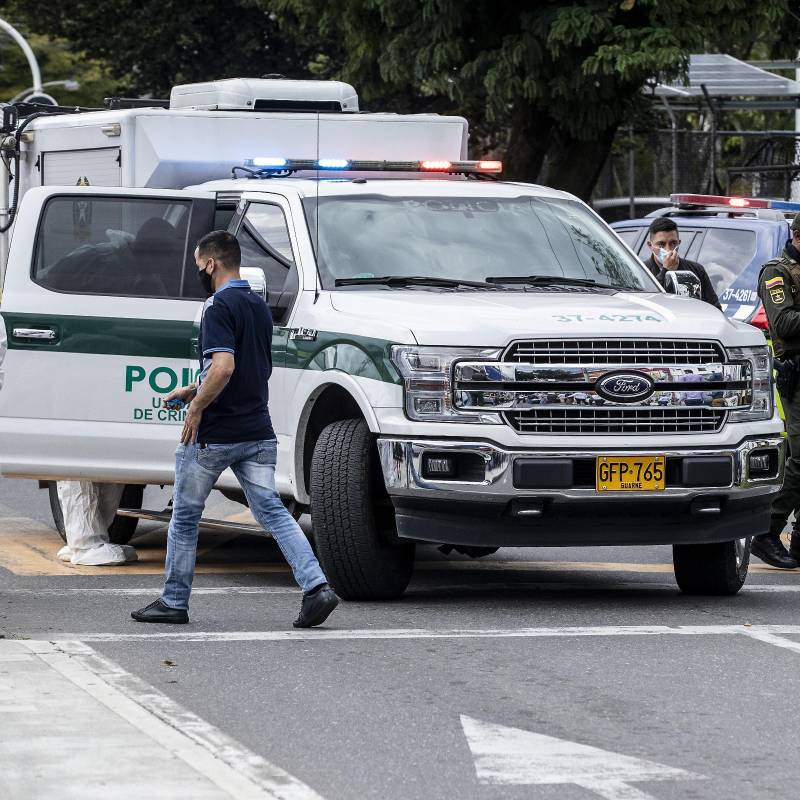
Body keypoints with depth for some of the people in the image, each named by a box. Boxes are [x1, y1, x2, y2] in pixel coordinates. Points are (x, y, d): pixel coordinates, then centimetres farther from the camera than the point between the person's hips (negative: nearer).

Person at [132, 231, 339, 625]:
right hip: (258, 432, 7)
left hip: (214, 434, -7)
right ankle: (316, 587, -16)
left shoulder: (219, 307, -15)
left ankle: (174, 601, 18)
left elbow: (223, 368, -27)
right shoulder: (259, 307, 14)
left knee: (185, 515, 9)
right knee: (271, 510, 1)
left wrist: (196, 408, -14)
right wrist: (193, 391, 25)